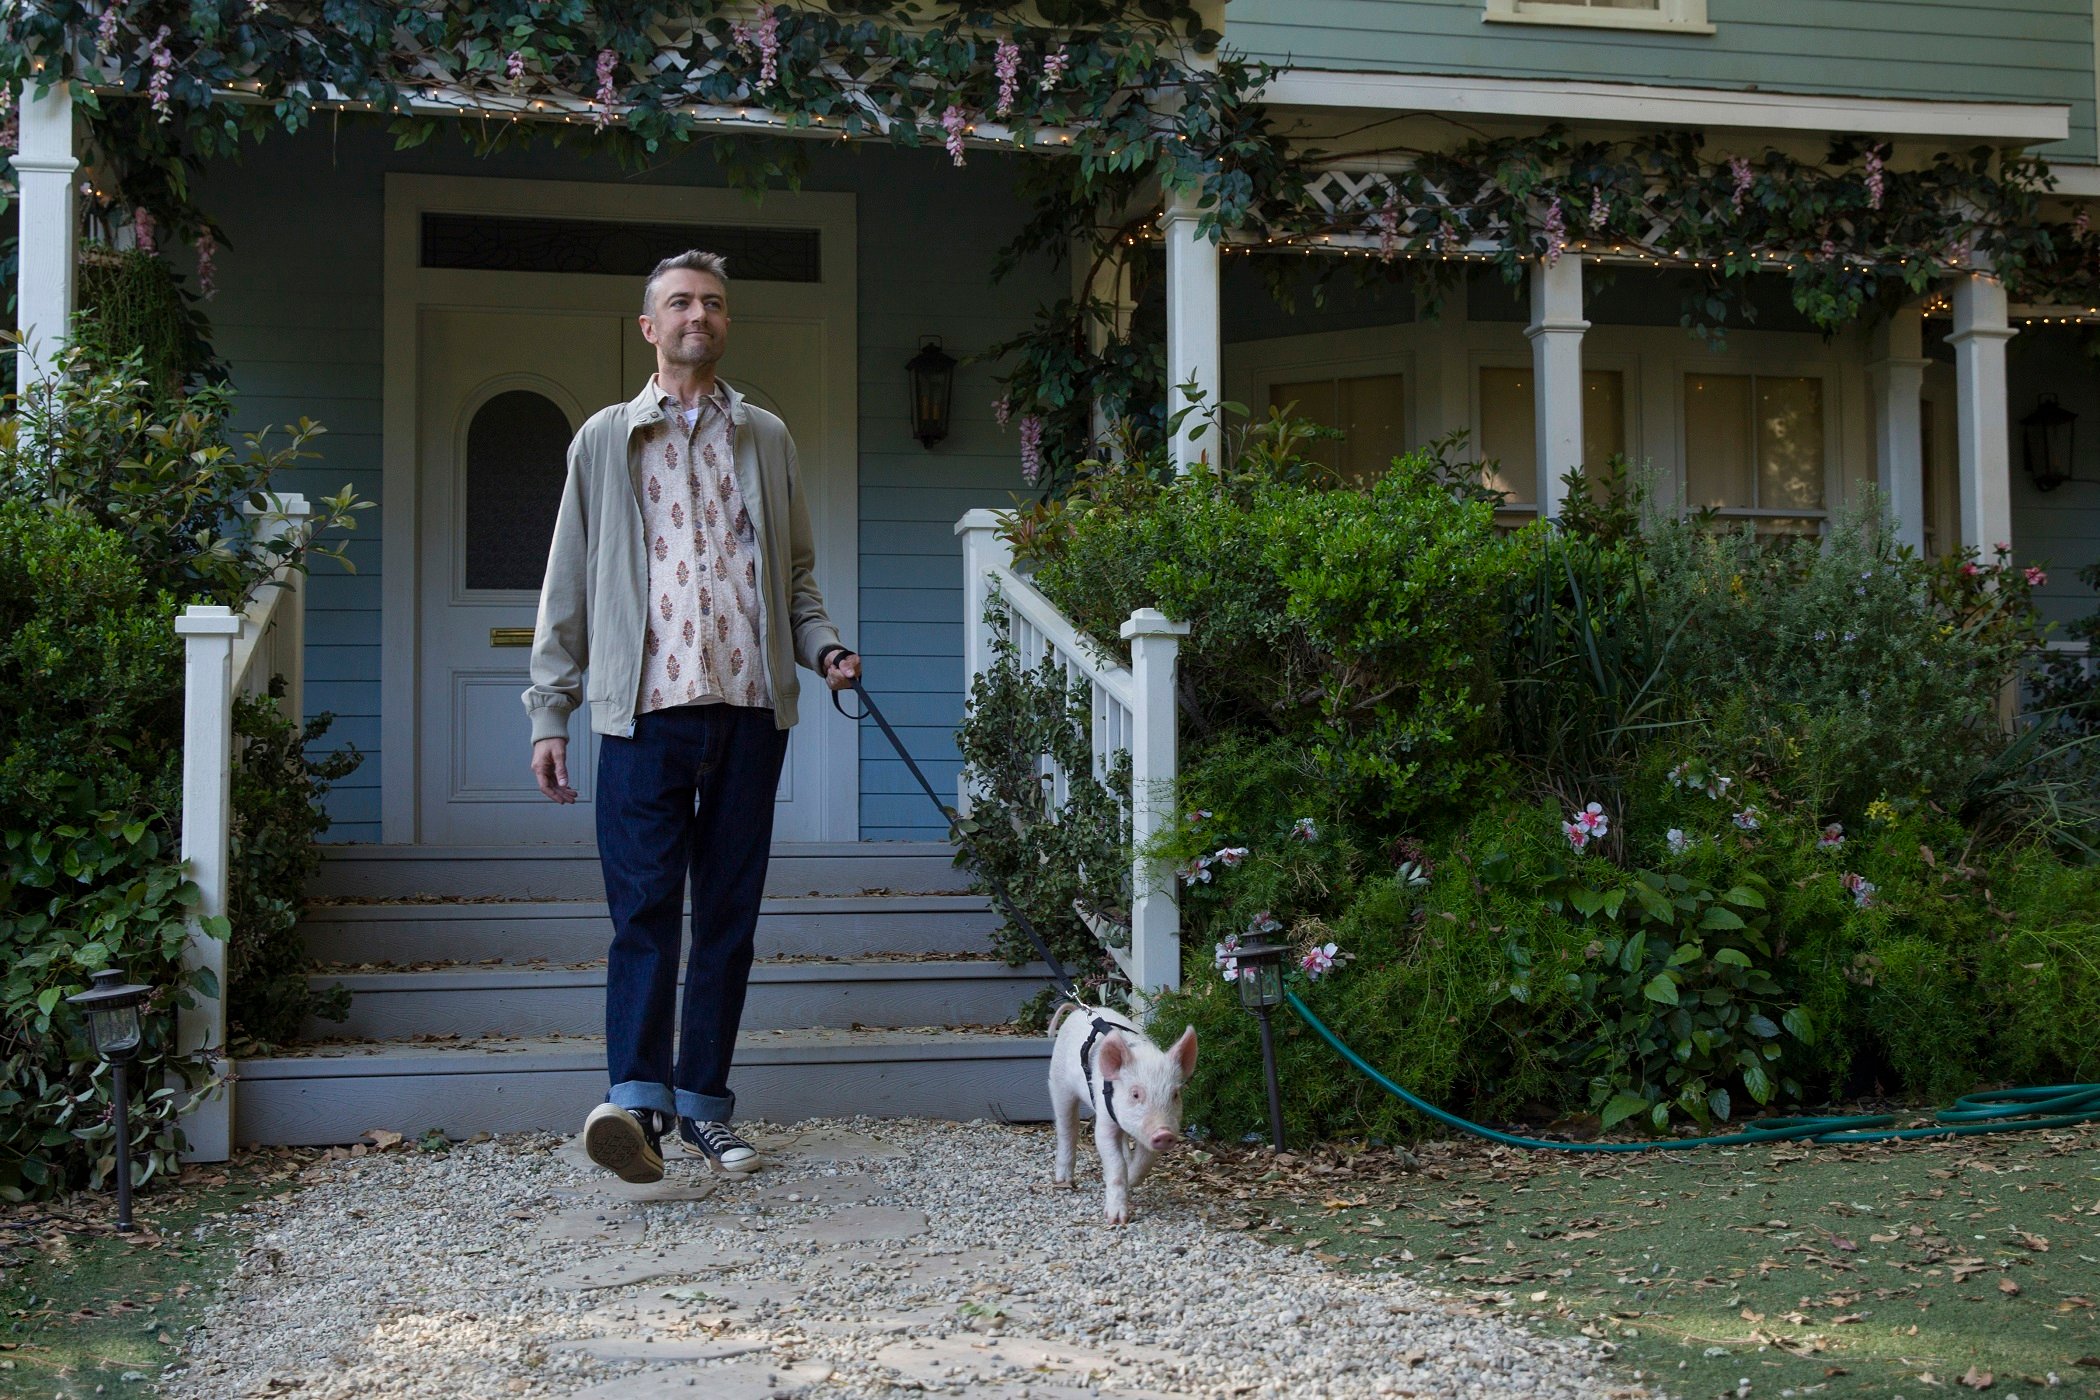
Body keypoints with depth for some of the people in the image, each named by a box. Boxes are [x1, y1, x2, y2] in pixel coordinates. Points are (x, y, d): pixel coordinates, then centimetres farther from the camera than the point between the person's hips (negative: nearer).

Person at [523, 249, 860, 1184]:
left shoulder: (766, 439, 16)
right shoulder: (605, 440, 11)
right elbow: (567, 588, 9)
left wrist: (823, 647, 1)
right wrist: (549, 715, 3)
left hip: (751, 708, 2)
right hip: (646, 709, -2)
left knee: (729, 913, 4)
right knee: (644, 906, -10)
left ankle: (703, 1103, 11)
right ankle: (636, 1097, -14)